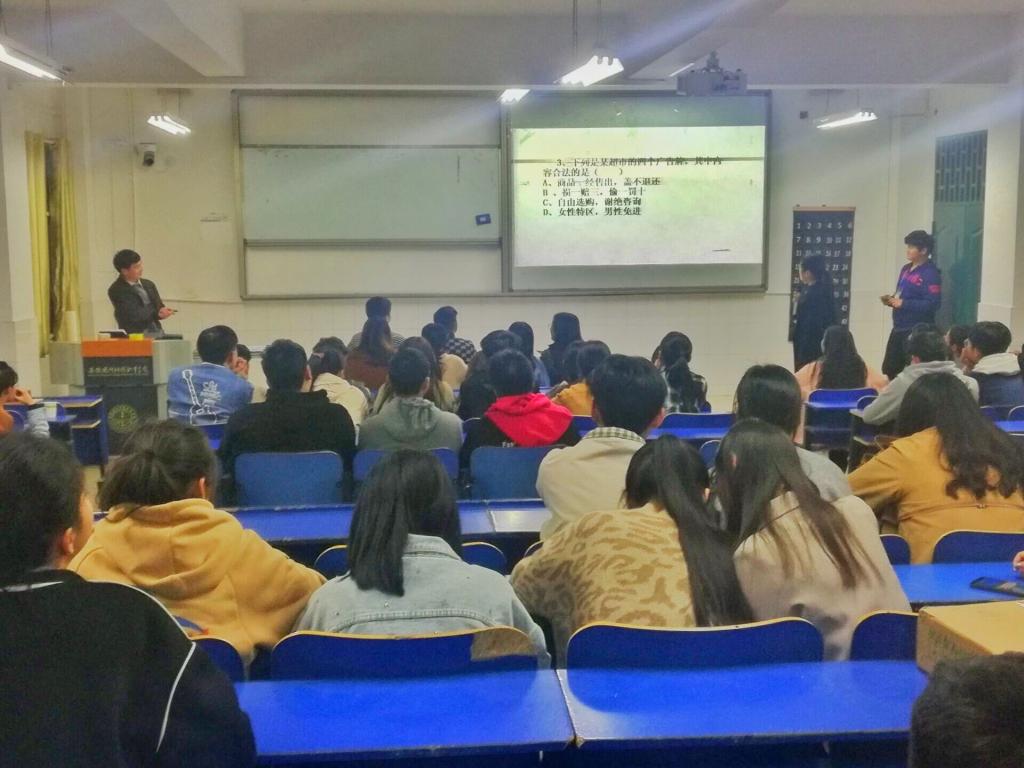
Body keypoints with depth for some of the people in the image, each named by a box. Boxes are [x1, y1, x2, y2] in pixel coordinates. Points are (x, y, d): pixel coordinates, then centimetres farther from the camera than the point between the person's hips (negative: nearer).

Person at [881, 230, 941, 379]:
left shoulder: (930, 274, -14)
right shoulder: (906, 269, 14)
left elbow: (932, 304, -22)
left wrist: (903, 304, -21)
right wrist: (891, 300, 2)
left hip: (917, 331, -9)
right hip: (899, 328, 9)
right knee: (889, 369, 14)